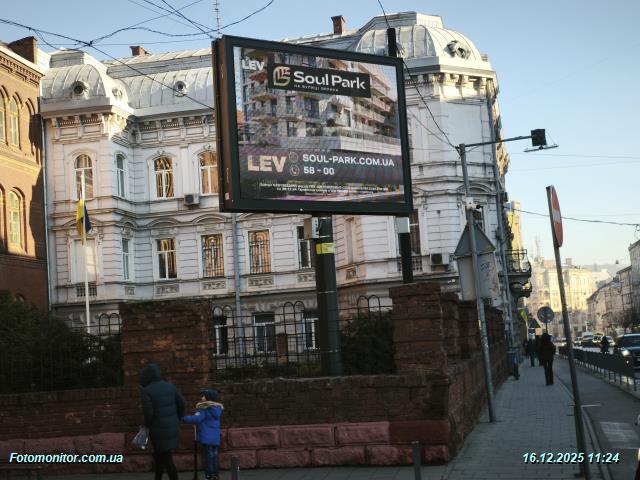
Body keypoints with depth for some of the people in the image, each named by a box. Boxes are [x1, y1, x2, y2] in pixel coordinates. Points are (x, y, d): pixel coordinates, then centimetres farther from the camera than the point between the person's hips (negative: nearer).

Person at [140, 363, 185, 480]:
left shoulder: (147, 391, -14)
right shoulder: (170, 386, 3)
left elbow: (148, 412, -20)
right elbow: (181, 404, 6)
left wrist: (147, 424, -1)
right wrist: (178, 419, 20)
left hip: (158, 428, -6)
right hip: (172, 426, 6)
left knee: (166, 457, 2)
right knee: (158, 453, 20)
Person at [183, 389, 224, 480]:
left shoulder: (204, 409, -12)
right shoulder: (217, 409, 11)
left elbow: (196, 419, -24)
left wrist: (184, 418, -18)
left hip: (207, 438, -7)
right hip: (215, 438, 7)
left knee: (208, 457, -2)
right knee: (214, 456, 14)